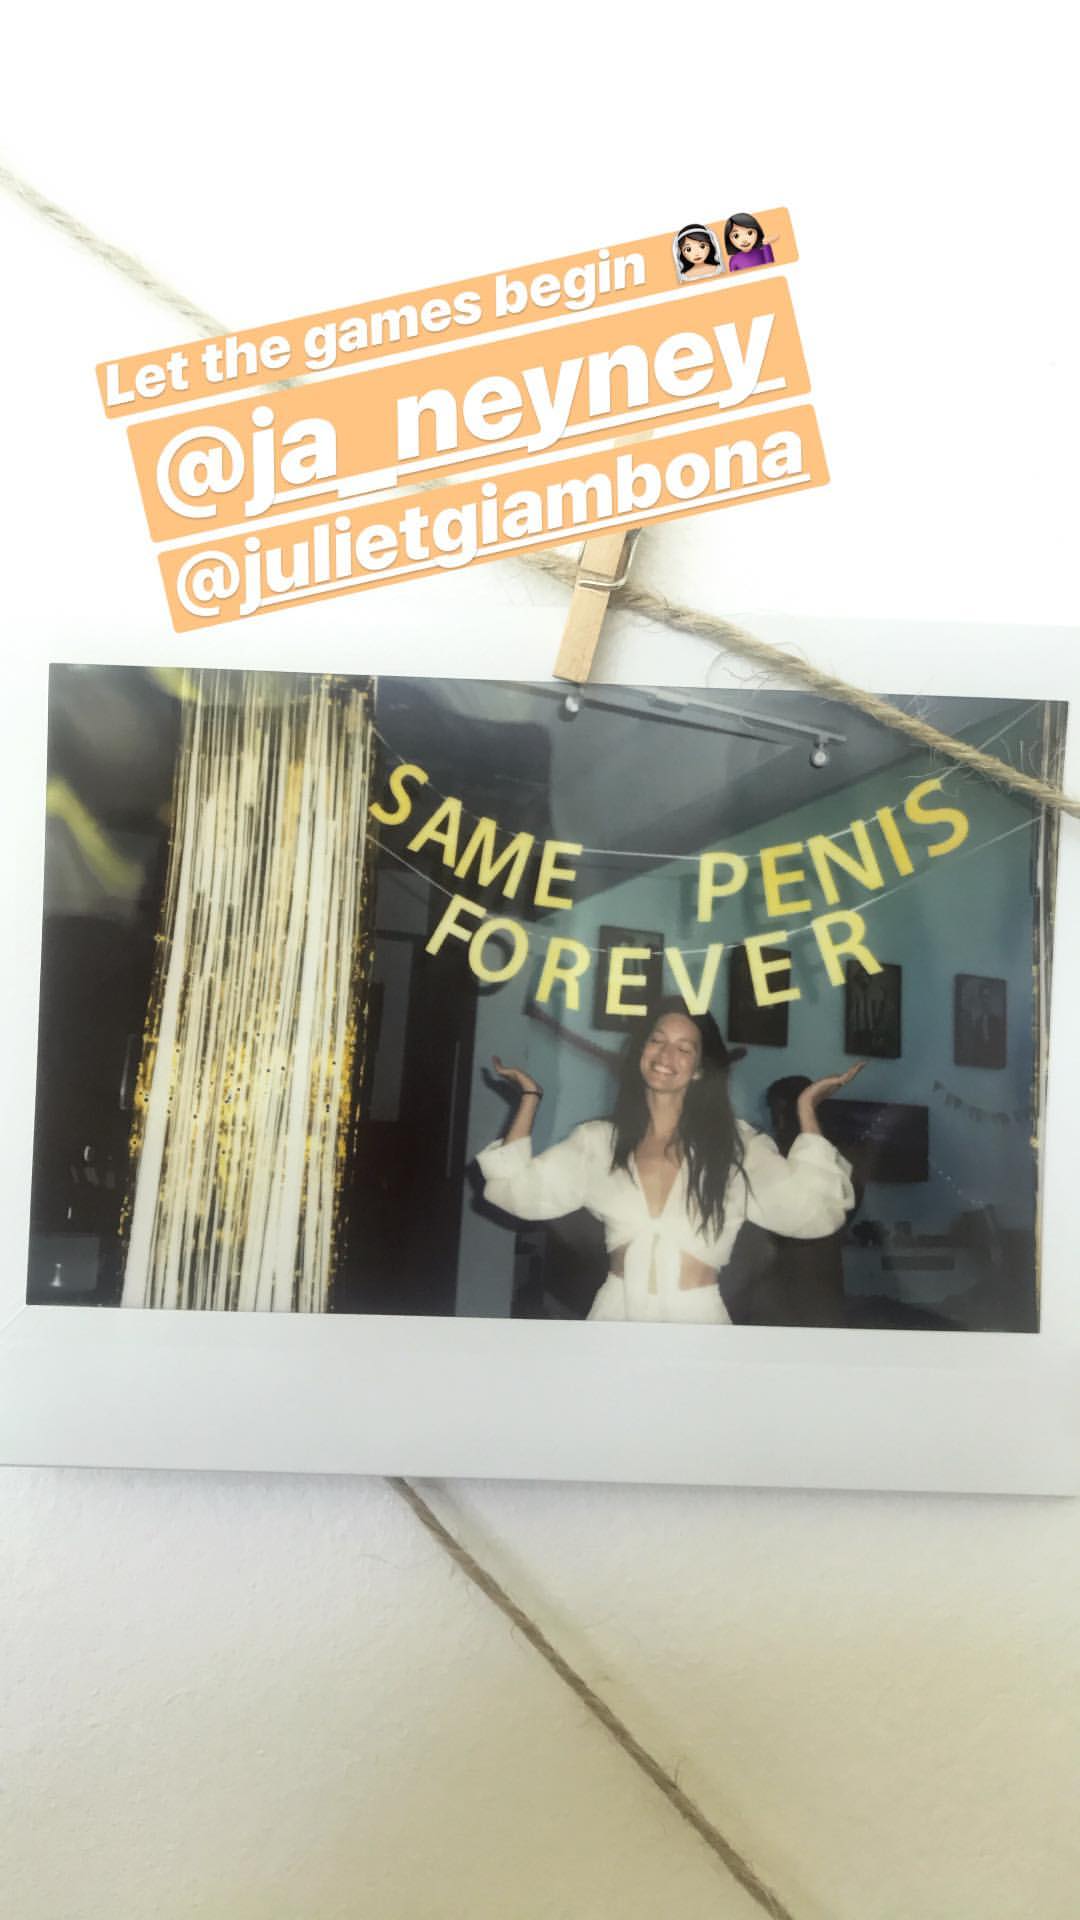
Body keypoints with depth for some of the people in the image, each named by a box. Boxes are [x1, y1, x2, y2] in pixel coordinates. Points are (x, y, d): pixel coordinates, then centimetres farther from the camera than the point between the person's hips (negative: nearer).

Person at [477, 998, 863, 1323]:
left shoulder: (734, 1142, 1)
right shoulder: (598, 1140, 6)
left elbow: (811, 1212, -11)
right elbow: (517, 1190, -2)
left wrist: (806, 1109, -8)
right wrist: (529, 1099, 3)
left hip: (697, 1316, -1)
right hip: (616, 1312, 1)